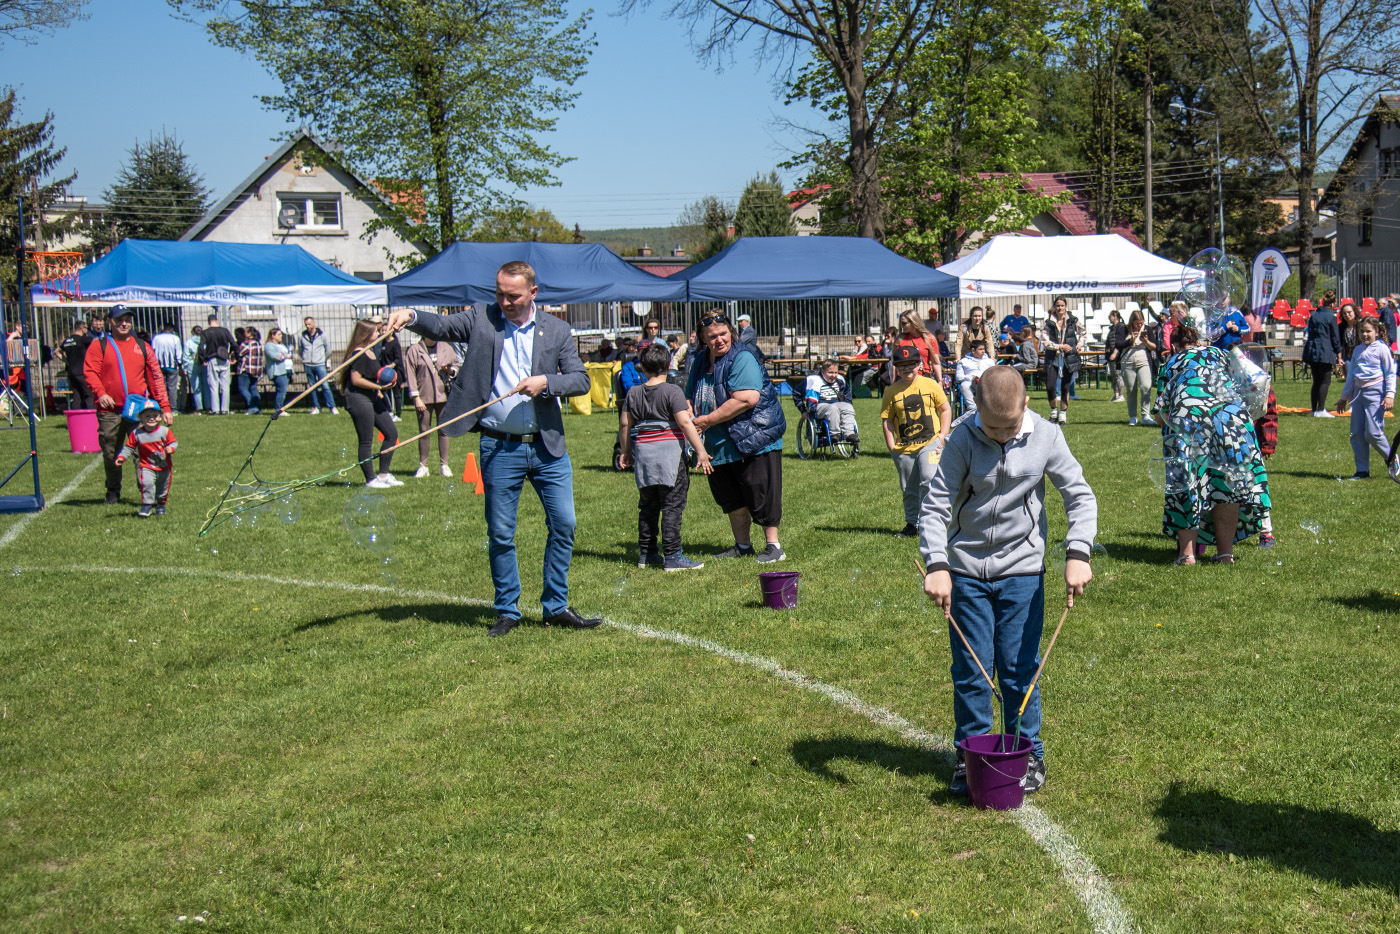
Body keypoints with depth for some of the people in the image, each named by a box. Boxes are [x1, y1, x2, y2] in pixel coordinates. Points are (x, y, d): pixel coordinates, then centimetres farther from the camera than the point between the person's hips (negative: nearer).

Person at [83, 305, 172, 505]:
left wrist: (164, 407, 6)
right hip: (110, 411, -1)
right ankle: (113, 492, 24)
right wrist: (100, 393, -20)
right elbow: (89, 371, -2)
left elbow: (156, 378, 13)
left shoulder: (142, 347, 15)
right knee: (110, 454, 7)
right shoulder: (99, 346, 8)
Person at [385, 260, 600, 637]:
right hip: (500, 448, -1)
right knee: (500, 533, 5)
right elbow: (441, 325, -9)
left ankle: (556, 607, 18)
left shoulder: (557, 330, 5)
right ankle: (507, 611, 19)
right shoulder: (481, 319, 3)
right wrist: (410, 317, -29)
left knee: (564, 524, 4)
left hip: (548, 446, 1)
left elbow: (581, 379, 2)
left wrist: (545, 383, -16)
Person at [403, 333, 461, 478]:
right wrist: (416, 398, -7)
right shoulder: (414, 351, 1)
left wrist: (450, 370, -4)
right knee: (424, 431, 2)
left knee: (444, 430, 2)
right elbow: (410, 375, -1)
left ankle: (444, 464, 10)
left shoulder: (446, 348, 10)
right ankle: (423, 465, 10)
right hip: (423, 397, -2)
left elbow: (457, 364, 21)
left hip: (443, 395, 2)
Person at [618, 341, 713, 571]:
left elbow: (625, 424, 10)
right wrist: (700, 451, -11)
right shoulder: (672, 391, -7)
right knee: (672, 505, -3)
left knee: (647, 506, 14)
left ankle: (647, 553, 19)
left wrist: (626, 451, 23)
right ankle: (672, 556, -6)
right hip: (669, 450, -5)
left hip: (642, 451, 5)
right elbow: (685, 422, -14)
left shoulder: (633, 393, 7)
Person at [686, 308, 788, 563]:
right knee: (730, 497, 14)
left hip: (754, 438, -8)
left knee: (761, 496, -4)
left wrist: (708, 420, -21)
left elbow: (748, 398, -26)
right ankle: (743, 545, 28)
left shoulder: (742, 358, -15)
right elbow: (690, 399, 19)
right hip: (719, 444, 8)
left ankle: (773, 546, 8)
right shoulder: (701, 362, 10)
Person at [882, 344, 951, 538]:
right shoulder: (892, 392, 3)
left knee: (928, 480, -20)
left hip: (930, 443, -2)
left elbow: (945, 409, 7)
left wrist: (942, 435, -2)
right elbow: (886, 420, 4)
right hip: (903, 448, 2)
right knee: (909, 490, 10)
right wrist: (891, 446, -4)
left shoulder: (930, 385, 1)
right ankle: (912, 525, 23)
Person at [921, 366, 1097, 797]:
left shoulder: (1046, 437, -8)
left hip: (1021, 570, 0)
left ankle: (1028, 756, 19)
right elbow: (935, 505, -10)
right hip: (966, 571, 0)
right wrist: (936, 565, -21)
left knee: (1020, 669, 4)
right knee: (970, 671, 5)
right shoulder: (963, 438, -10)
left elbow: (1080, 496, -2)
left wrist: (1077, 554, -15)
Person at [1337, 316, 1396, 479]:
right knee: (1356, 433, 2)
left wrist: (1390, 395, -13)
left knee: (1372, 433, -12)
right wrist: (1345, 396, 26)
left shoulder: (1381, 348, -3)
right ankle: (1363, 470, 9)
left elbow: (1390, 373, -4)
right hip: (1358, 391, 6)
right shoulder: (1357, 350, 15)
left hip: (1375, 392, -6)